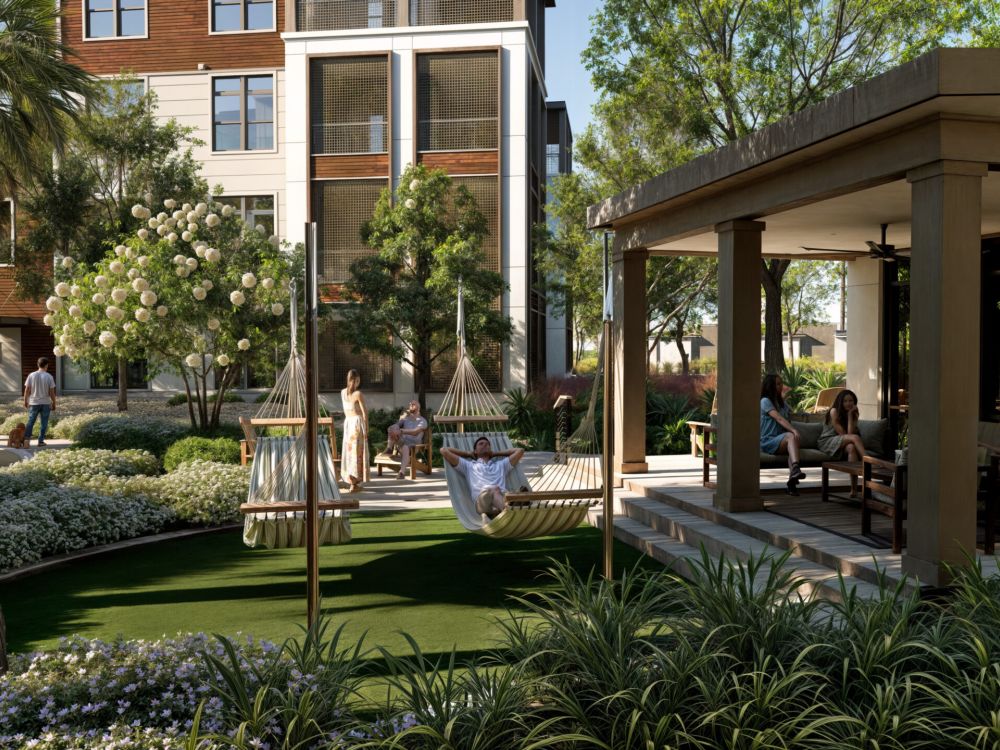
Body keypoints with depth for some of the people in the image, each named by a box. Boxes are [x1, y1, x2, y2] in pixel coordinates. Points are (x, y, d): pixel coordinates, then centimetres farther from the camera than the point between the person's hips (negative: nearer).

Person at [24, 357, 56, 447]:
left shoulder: (31, 375, -2)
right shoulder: (49, 377, -7)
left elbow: (27, 390, 0)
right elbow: (52, 392, -6)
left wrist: (25, 401, 13)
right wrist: (54, 403, 4)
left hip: (34, 403, 2)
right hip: (46, 403, -2)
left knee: (30, 422, 11)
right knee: (44, 423, 6)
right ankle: (41, 441, 7)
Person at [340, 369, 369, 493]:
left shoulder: (343, 392, 5)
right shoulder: (359, 394, -13)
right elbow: (364, 413, -10)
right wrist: (367, 428, -5)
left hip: (347, 422, 6)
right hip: (358, 422, -6)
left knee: (349, 450, 13)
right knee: (358, 452, -1)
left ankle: (350, 480, 20)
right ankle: (355, 484, 0)